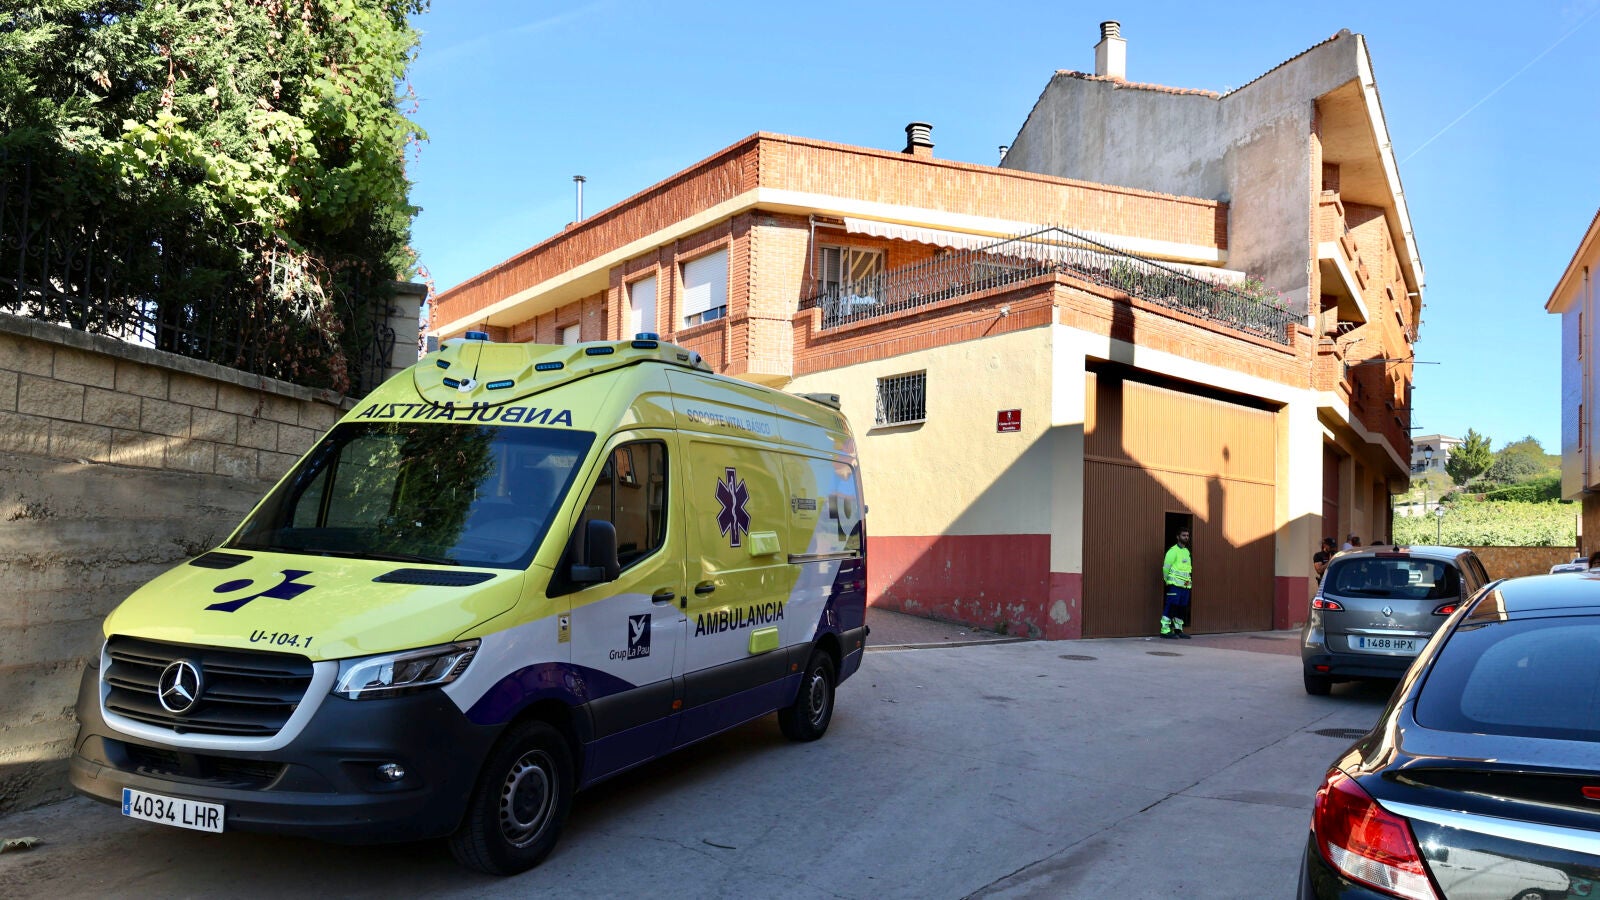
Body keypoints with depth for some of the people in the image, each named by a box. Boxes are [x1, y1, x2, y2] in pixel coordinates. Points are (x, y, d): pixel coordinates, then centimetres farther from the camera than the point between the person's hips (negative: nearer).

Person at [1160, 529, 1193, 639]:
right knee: (1171, 607, -11)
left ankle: (1178, 629, 20)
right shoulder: (1173, 551, -7)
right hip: (1175, 585, -8)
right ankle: (1165, 630, -11)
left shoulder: (1187, 551, 19)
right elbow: (1166, 567, -8)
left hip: (1185, 585, 8)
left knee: (1182, 608, 10)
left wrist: (1190, 580, 18)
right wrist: (1168, 581, -3)